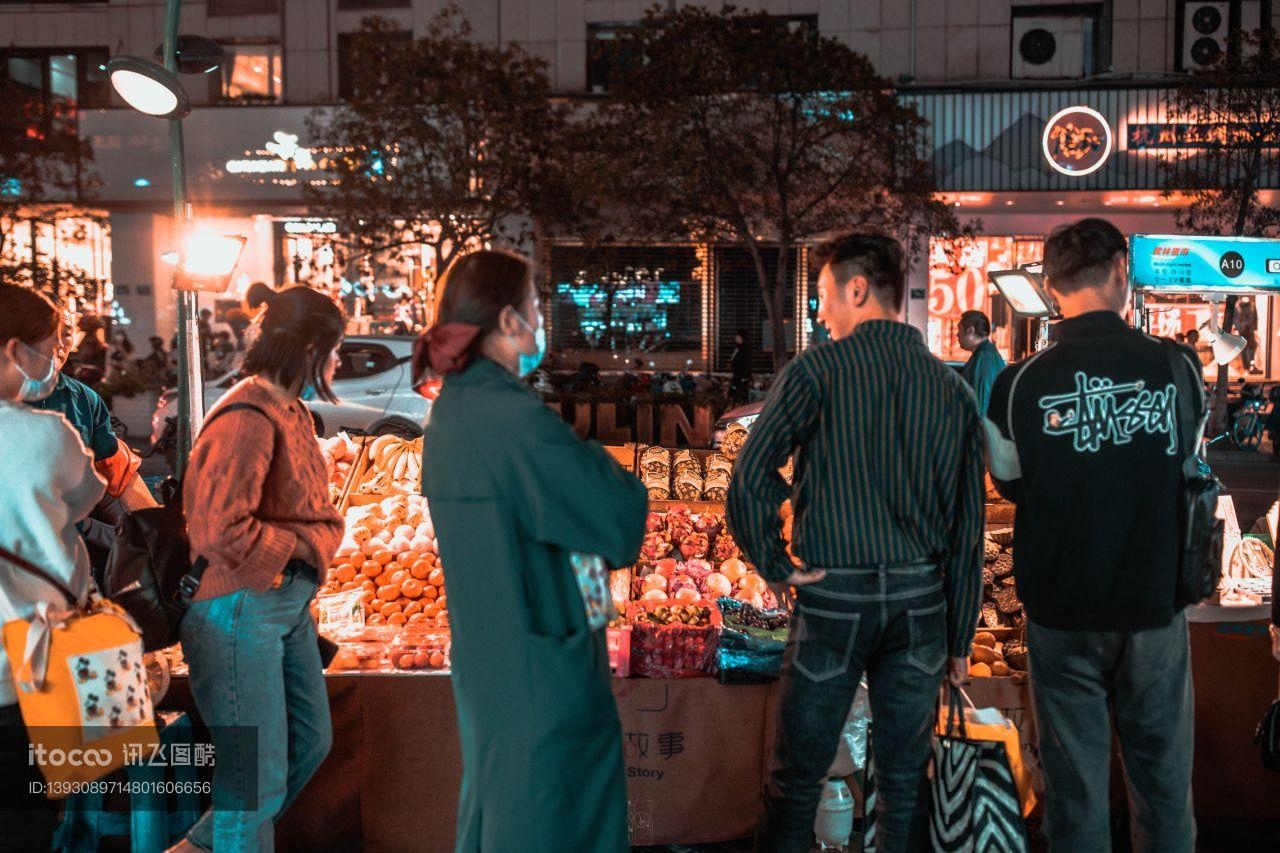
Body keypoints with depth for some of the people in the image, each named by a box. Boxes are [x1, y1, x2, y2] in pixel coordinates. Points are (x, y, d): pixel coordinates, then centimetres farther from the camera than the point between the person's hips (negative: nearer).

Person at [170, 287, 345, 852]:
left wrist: (322, 536, 0)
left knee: (309, 743, 19)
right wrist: (306, 546, -15)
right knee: (259, 774, 1)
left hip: (289, 603, 10)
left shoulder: (291, 410, 10)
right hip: (242, 609, -10)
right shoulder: (249, 418, -20)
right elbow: (218, 530, -26)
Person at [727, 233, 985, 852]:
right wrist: (960, 636, 13)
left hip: (833, 596, -4)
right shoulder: (952, 389, 5)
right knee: (905, 779, 14)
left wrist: (774, 564, -2)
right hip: (921, 601, 4)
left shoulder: (816, 370, -7)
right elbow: (968, 528, 6)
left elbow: (751, 480, -17)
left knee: (797, 777, 9)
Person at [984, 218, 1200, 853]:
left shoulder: (1019, 385, -13)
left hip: (1062, 612, -1)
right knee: (1162, 774, 16)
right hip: (1155, 608, 1)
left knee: (1075, 778, 12)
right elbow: (1191, 473, 7)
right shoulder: (1177, 366, -10)